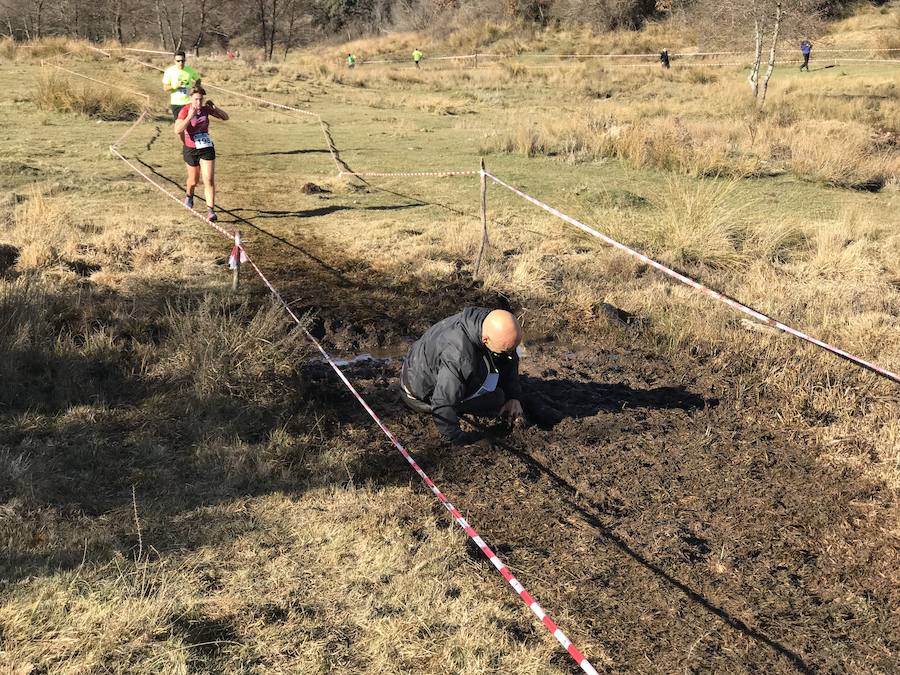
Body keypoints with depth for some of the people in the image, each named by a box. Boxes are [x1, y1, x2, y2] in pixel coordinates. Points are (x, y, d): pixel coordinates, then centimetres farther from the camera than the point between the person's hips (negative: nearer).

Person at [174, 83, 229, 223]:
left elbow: (225, 117, 2)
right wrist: (190, 116, -33)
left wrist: (214, 107, -13)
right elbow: (178, 130, -27)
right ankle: (189, 196, 50)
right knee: (194, 180, 15)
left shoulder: (205, 108, -3)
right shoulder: (185, 110, -14)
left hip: (207, 148, 2)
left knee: (209, 180, -10)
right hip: (191, 150, -2)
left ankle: (210, 210, -11)